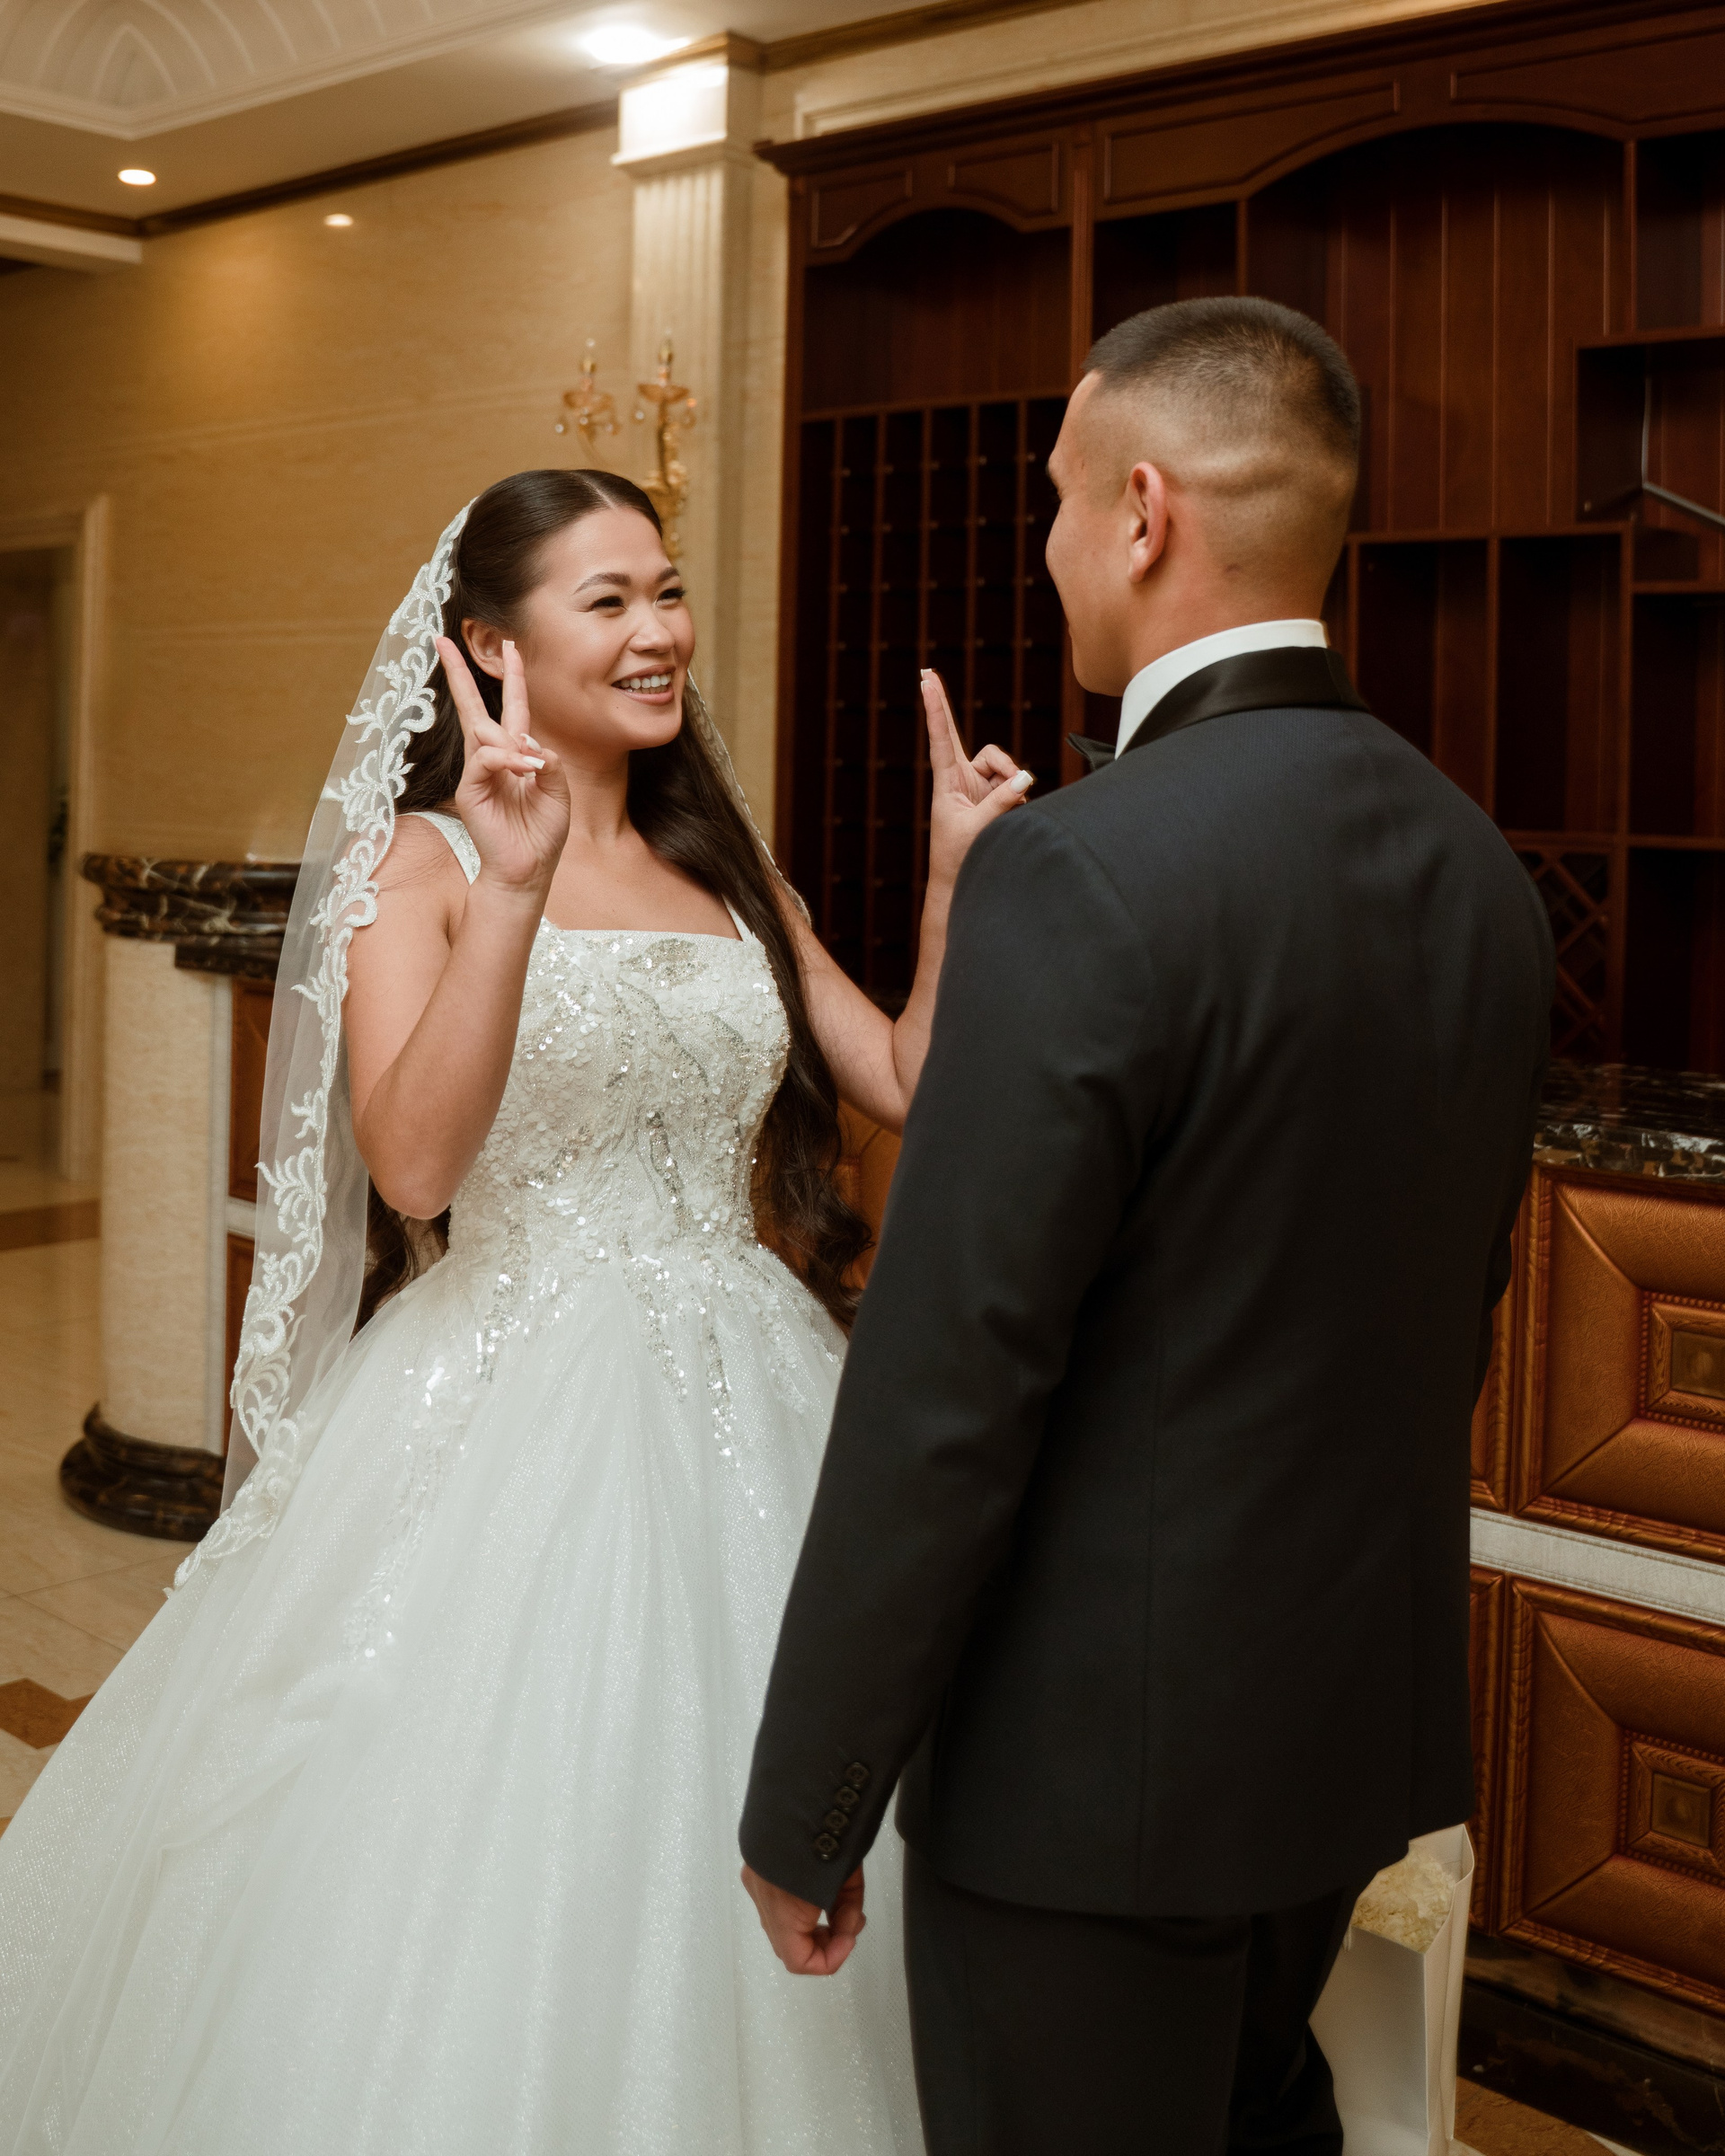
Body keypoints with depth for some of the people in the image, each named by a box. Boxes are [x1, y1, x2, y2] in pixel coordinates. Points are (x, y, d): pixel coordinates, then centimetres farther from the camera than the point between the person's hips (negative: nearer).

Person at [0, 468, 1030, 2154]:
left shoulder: (731, 873, 12)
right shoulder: (423, 860, -4)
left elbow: (913, 1095, 7)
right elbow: (414, 1164, -18)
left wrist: (954, 883, -4)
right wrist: (513, 888, -26)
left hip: (741, 1410, 5)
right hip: (512, 1424, -5)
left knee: (728, 1903, 12)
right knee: (487, 1897, 3)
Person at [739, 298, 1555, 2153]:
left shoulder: (1081, 870, -23)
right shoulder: (1480, 868, 2)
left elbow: (946, 1391, -22)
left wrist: (802, 1806, -12)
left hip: (1100, 1747, -7)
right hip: (1362, 1720, 8)